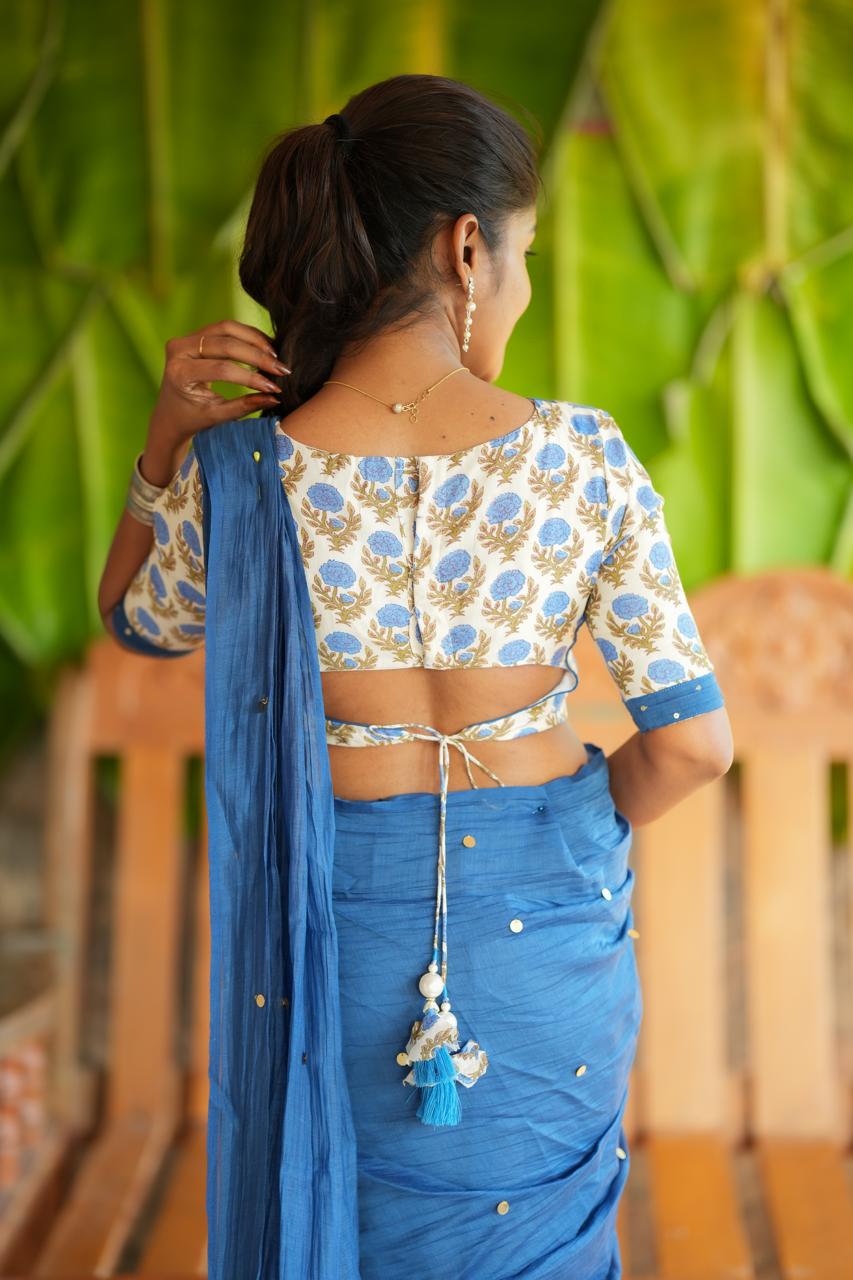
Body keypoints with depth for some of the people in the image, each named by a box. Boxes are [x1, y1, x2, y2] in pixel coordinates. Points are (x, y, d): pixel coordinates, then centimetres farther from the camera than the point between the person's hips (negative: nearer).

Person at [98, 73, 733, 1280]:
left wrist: (170, 435, -4)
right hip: (545, 913, 0)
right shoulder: (585, 458, -15)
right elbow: (693, 740, -11)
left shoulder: (242, 478, -15)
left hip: (331, 916, 0)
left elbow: (137, 622, 8)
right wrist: (576, 831, 7)